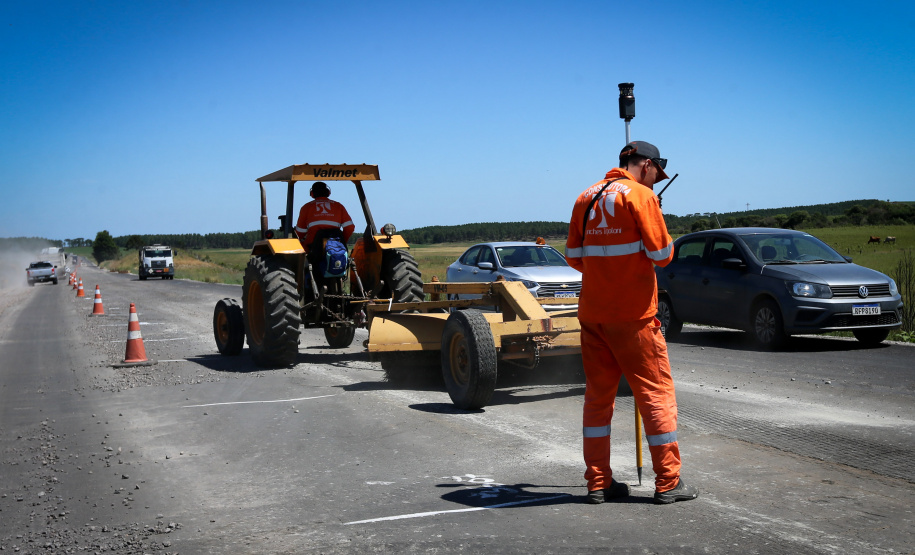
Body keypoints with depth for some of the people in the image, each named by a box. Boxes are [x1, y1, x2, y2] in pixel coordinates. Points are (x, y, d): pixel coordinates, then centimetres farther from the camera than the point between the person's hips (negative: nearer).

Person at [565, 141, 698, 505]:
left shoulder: (586, 198, 11)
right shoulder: (640, 194, -8)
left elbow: (574, 257, 12)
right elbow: (662, 253, -11)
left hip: (592, 311, 6)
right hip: (632, 314, -6)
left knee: (598, 393, 11)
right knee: (656, 393, 3)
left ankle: (598, 482, 13)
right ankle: (668, 483, 6)